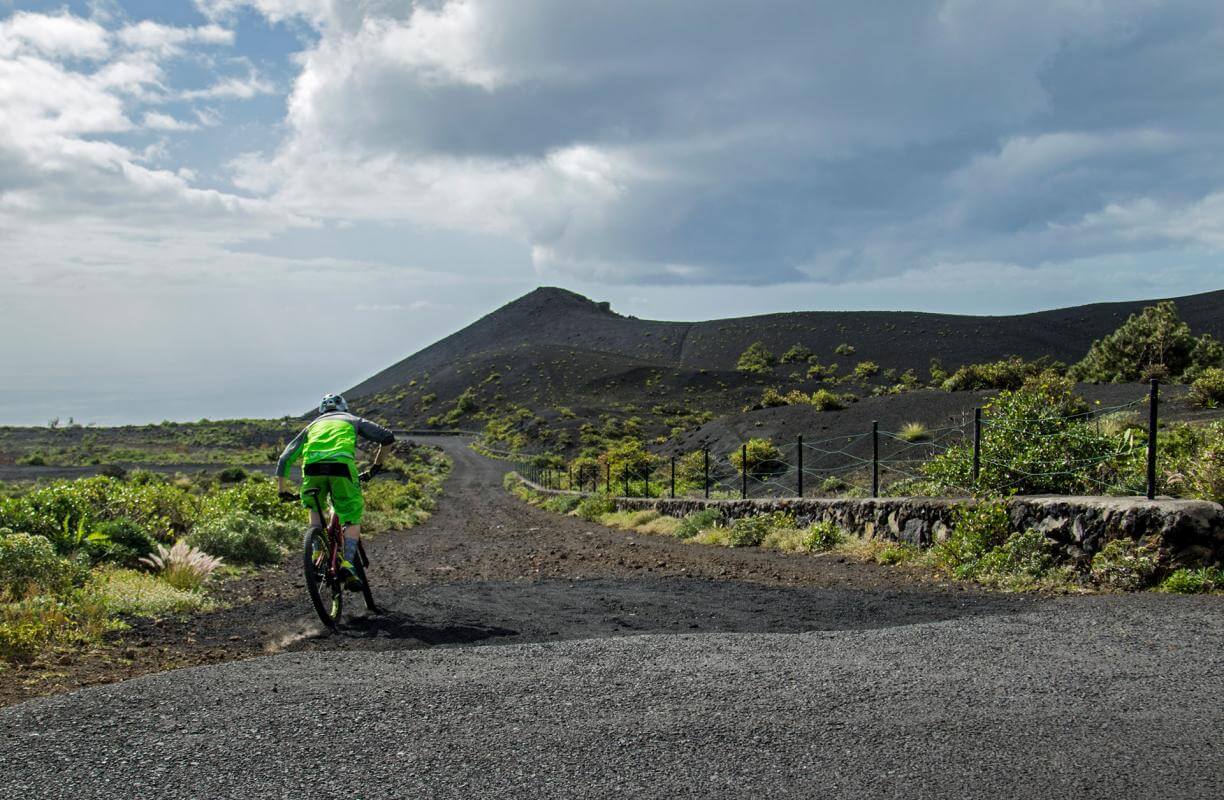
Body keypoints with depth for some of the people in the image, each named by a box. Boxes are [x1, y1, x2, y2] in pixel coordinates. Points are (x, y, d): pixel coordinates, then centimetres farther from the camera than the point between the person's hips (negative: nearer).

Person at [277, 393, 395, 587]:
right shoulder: (353, 420, 31)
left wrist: (281, 489, 33)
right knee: (353, 519, 10)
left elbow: (285, 458, 29)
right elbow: (388, 437, 21)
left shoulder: (313, 425, 35)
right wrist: (377, 463, 33)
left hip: (312, 469, 2)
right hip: (342, 467, -2)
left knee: (315, 509, 30)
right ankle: (347, 563, -12)